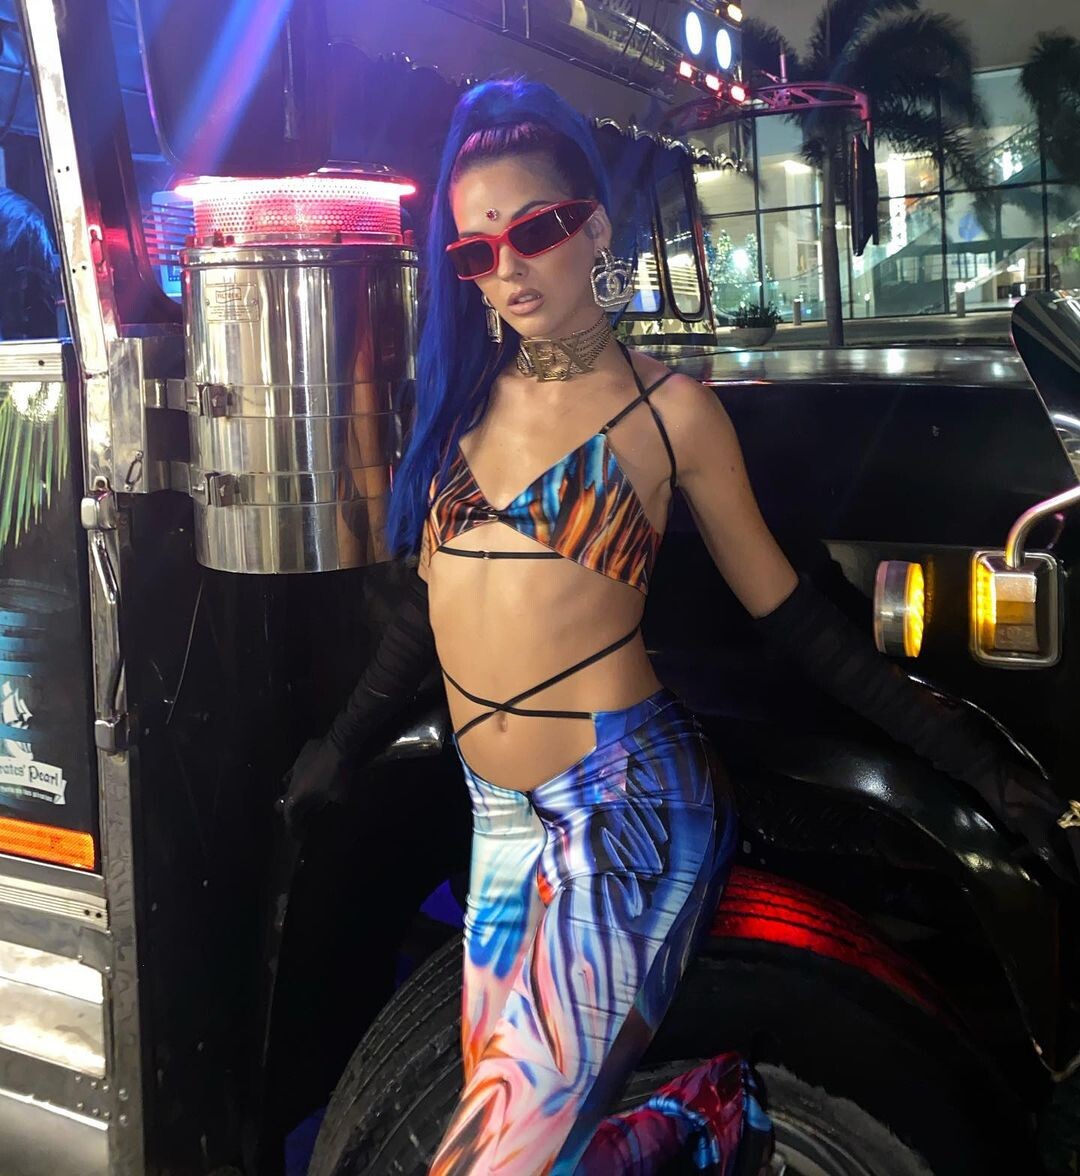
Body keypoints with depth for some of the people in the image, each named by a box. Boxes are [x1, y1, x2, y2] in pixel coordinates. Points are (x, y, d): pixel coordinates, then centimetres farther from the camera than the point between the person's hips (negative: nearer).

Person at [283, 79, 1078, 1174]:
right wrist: (342, 745, 22)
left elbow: (786, 609, 2)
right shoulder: (464, 396, 11)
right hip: (501, 822, 6)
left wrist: (972, 762, 1)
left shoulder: (669, 411, -2)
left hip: (625, 807, -6)